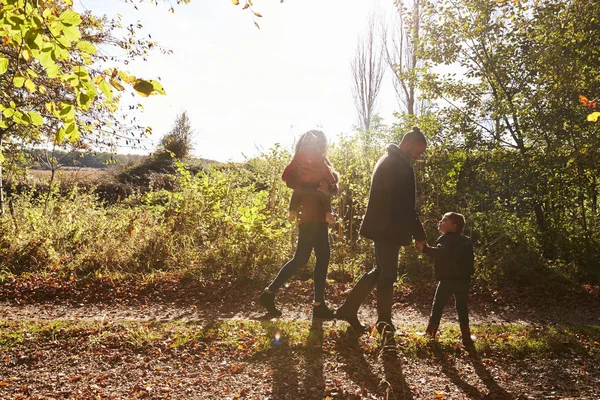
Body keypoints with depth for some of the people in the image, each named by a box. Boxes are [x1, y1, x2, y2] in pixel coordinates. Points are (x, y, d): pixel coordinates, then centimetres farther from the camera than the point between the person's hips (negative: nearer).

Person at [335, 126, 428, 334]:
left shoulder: (388, 160, 16)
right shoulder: (398, 165, -16)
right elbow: (404, 205, -21)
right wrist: (419, 234, -17)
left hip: (382, 226, 10)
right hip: (388, 228, -10)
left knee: (381, 270, 16)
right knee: (388, 274, 0)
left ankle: (348, 309, 20)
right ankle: (384, 323, 12)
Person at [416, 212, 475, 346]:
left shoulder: (447, 239, -9)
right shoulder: (465, 241, 17)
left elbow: (441, 252, -30)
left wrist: (425, 249, -33)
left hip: (448, 279, -7)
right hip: (464, 279, 7)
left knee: (438, 305, 3)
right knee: (462, 307, 13)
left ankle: (430, 333, 5)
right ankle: (466, 337, 12)